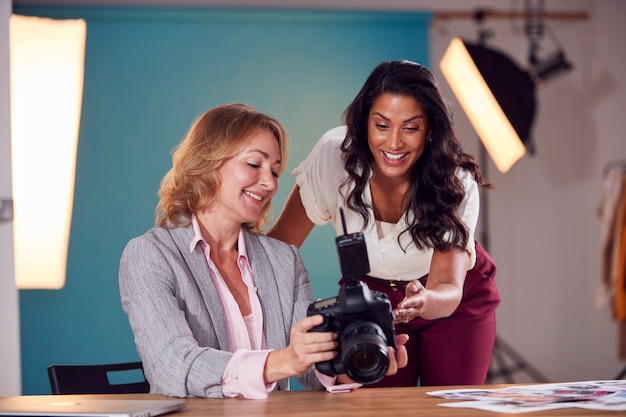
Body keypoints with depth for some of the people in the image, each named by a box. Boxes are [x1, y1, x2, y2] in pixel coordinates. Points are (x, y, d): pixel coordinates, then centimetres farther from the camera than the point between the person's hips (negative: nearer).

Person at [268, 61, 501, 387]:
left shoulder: (456, 182, -27)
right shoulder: (334, 155, -25)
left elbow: (449, 288, -35)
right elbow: (280, 243, -14)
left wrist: (425, 300, -57)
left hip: (456, 301, -1)